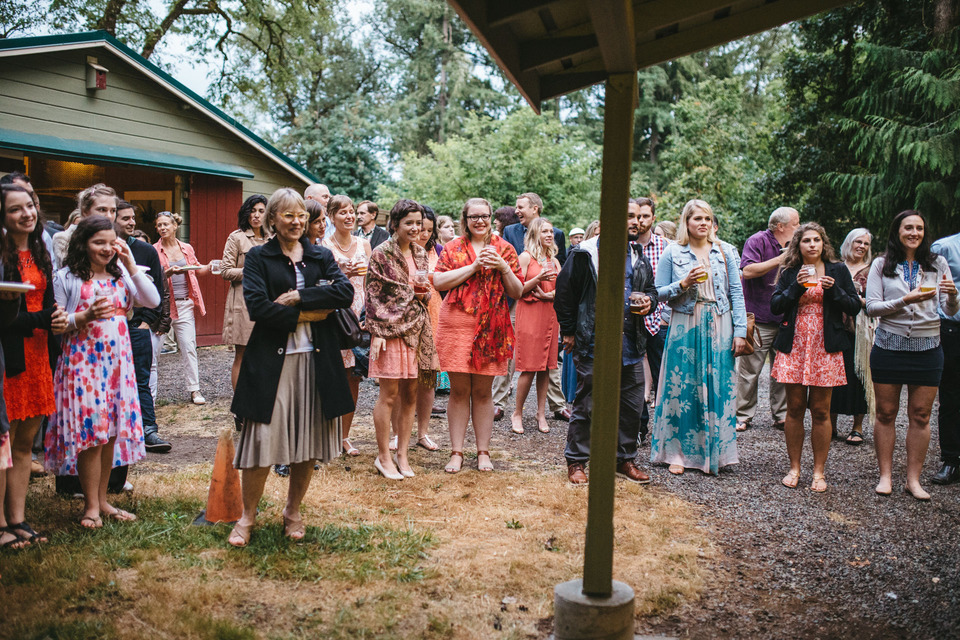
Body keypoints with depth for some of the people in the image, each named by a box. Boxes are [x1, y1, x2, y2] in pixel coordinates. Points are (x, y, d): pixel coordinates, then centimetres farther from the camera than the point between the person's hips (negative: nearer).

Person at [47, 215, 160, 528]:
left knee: (111, 432, 8)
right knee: (91, 432, -3)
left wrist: (131, 265, -6)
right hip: (83, 363, -4)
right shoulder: (67, 278, -2)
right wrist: (85, 317, -18)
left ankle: (102, 499, 20)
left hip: (117, 362, 4)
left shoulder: (120, 274, 9)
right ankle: (91, 506, 9)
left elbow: (153, 300, -3)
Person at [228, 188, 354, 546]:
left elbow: (345, 293, -7)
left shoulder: (321, 257, 12)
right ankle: (247, 516, 16)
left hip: (316, 360, 3)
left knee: (307, 441, 8)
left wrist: (297, 296, -13)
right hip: (271, 360, -3)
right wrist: (309, 314, -10)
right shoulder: (258, 257, 4)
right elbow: (257, 306, -12)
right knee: (262, 437, -2)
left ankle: (293, 512, 27)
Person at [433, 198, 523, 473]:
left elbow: (517, 293, 6)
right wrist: (474, 266, -13)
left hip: (491, 329, 1)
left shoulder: (504, 248, 9)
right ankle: (457, 452, 12)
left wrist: (503, 268, -11)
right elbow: (438, 282, -7)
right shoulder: (454, 247, 7)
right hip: (457, 325, 0)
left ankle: (483, 452, 16)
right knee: (459, 390, 2)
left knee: (483, 392, 6)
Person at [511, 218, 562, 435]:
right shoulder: (525, 257, 0)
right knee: (529, 366, -7)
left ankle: (541, 413, 11)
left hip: (550, 314, 5)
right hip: (529, 314, -5)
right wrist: (538, 279, -18)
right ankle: (517, 413, 5)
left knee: (545, 366, 5)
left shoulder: (554, 260, 16)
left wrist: (549, 295, -8)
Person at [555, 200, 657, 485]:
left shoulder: (639, 256, 14)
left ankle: (625, 459, 27)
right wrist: (568, 331, 0)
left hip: (631, 346, 6)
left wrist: (649, 300, 2)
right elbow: (564, 291, -2)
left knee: (632, 405, 10)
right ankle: (576, 461, 16)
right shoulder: (586, 253, -5)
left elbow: (651, 288, 26)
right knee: (587, 406, 2)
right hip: (594, 344, -6)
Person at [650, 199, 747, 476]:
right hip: (685, 327, -2)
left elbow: (736, 293, 6)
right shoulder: (672, 253, 3)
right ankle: (677, 452, 10)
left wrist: (740, 331, 0)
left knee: (717, 388, 2)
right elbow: (659, 292, 3)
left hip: (718, 328, 2)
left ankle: (714, 453, 13)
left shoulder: (724, 251, 8)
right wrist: (683, 284, -13)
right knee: (682, 388, 0)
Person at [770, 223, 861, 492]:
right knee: (795, 409, 4)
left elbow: (855, 307, 3)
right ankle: (794, 468, 15)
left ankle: (819, 471, 11)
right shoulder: (789, 273, 8)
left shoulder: (838, 270, 7)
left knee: (821, 411, 1)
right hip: (794, 346, 1)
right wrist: (797, 286, -13)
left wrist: (834, 290, -12)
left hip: (825, 347, -1)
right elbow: (775, 306, -1)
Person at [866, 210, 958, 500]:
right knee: (886, 413, 5)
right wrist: (905, 301, -19)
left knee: (920, 415, 4)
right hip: (889, 346, -1)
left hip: (927, 347, 1)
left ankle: (913, 479, 14)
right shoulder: (881, 265, 2)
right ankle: (885, 476, 15)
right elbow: (872, 307, -5)